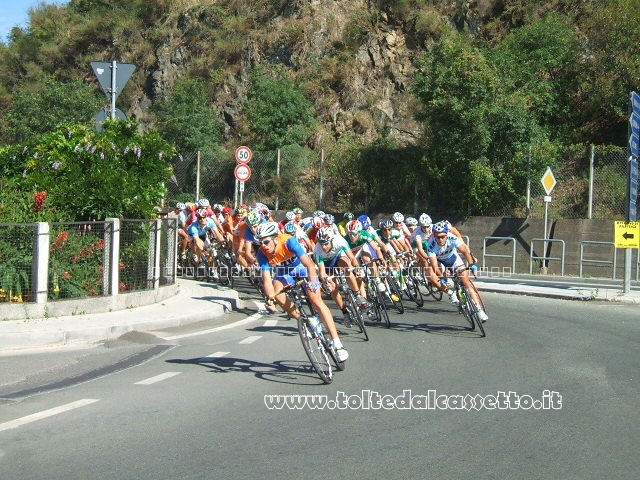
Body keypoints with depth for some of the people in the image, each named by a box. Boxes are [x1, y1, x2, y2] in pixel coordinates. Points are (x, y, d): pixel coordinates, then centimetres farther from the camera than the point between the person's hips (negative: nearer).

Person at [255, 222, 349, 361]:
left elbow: (309, 264, -42)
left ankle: (337, 343, -20)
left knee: (317, 301, -18)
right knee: (278, 295, -27)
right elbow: (266, 278, -28)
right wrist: (270, 297, -45)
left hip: (302, 267, -4)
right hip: (284, 272, 4)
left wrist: (313, 281, -59)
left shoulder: (289, 241, -34)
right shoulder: (262, 253, -24)